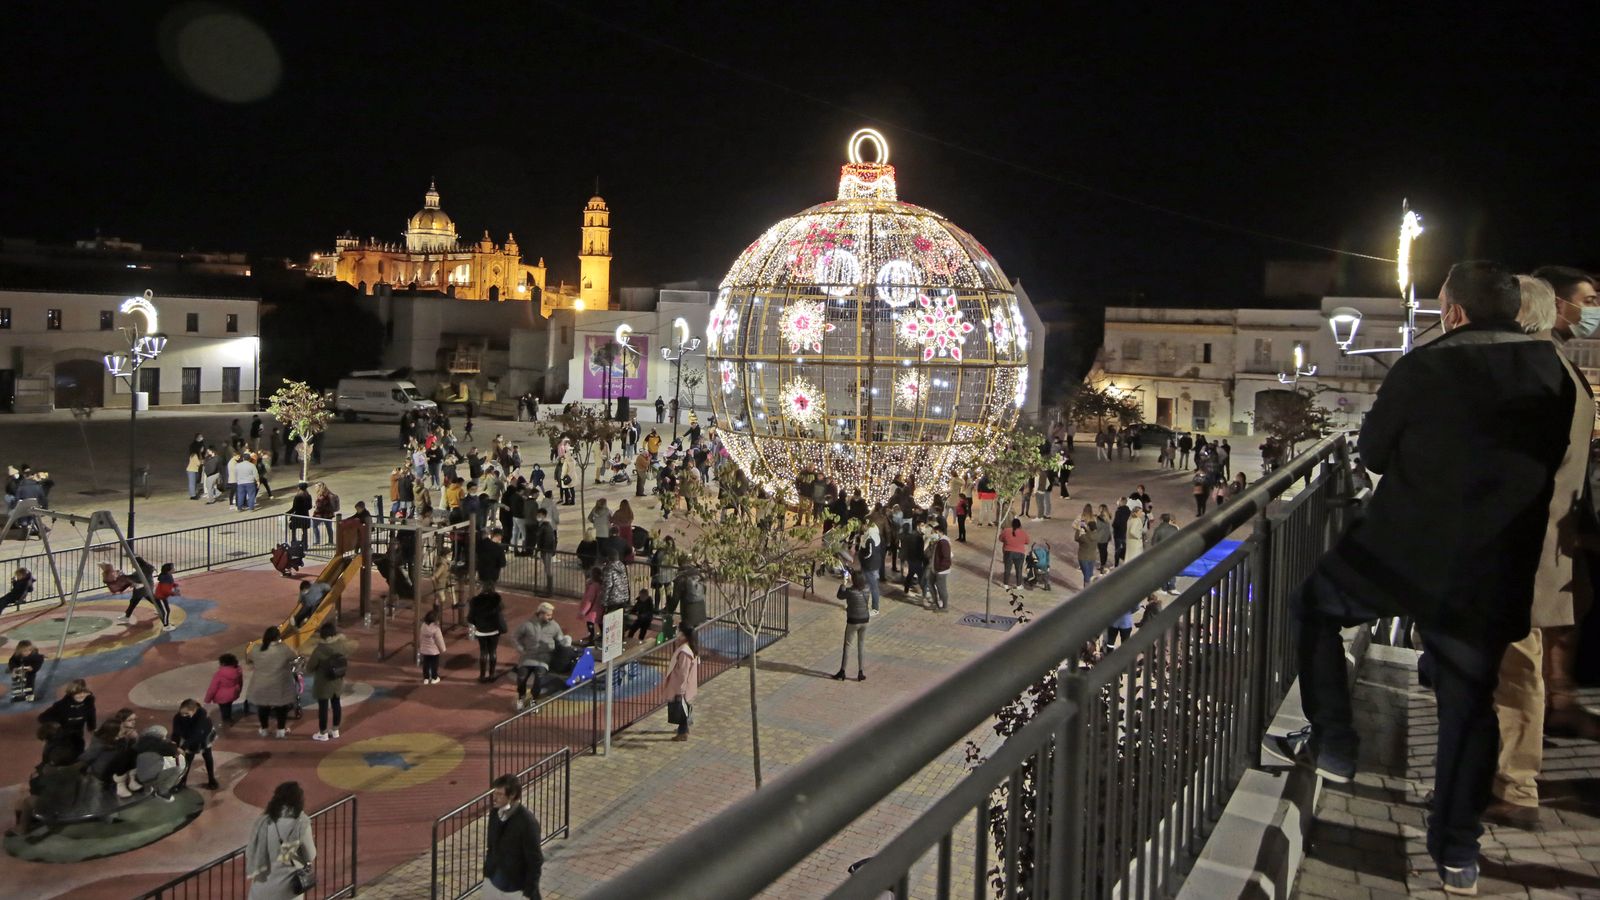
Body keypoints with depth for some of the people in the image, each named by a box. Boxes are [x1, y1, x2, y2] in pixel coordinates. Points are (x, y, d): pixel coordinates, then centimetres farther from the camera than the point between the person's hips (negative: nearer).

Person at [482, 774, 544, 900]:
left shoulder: (527, 822, -25)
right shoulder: (495, 814, -4)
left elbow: (534, 859, -18)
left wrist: (531, 888, -14)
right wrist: (487, 872, 17)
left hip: (513, 883, -6)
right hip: (493, 878, 7)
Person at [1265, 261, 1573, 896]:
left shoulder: (1422, 368, -9)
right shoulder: (1553, 372, 3)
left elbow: (1374, 453, 1)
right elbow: (1550, 461, 15)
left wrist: (1388, 415, 18)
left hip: (1403, 550, -4)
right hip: (1493, 572, 4)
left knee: (1313, 607, 21)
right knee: (1469, 705, 11)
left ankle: (1332, 744, 16)